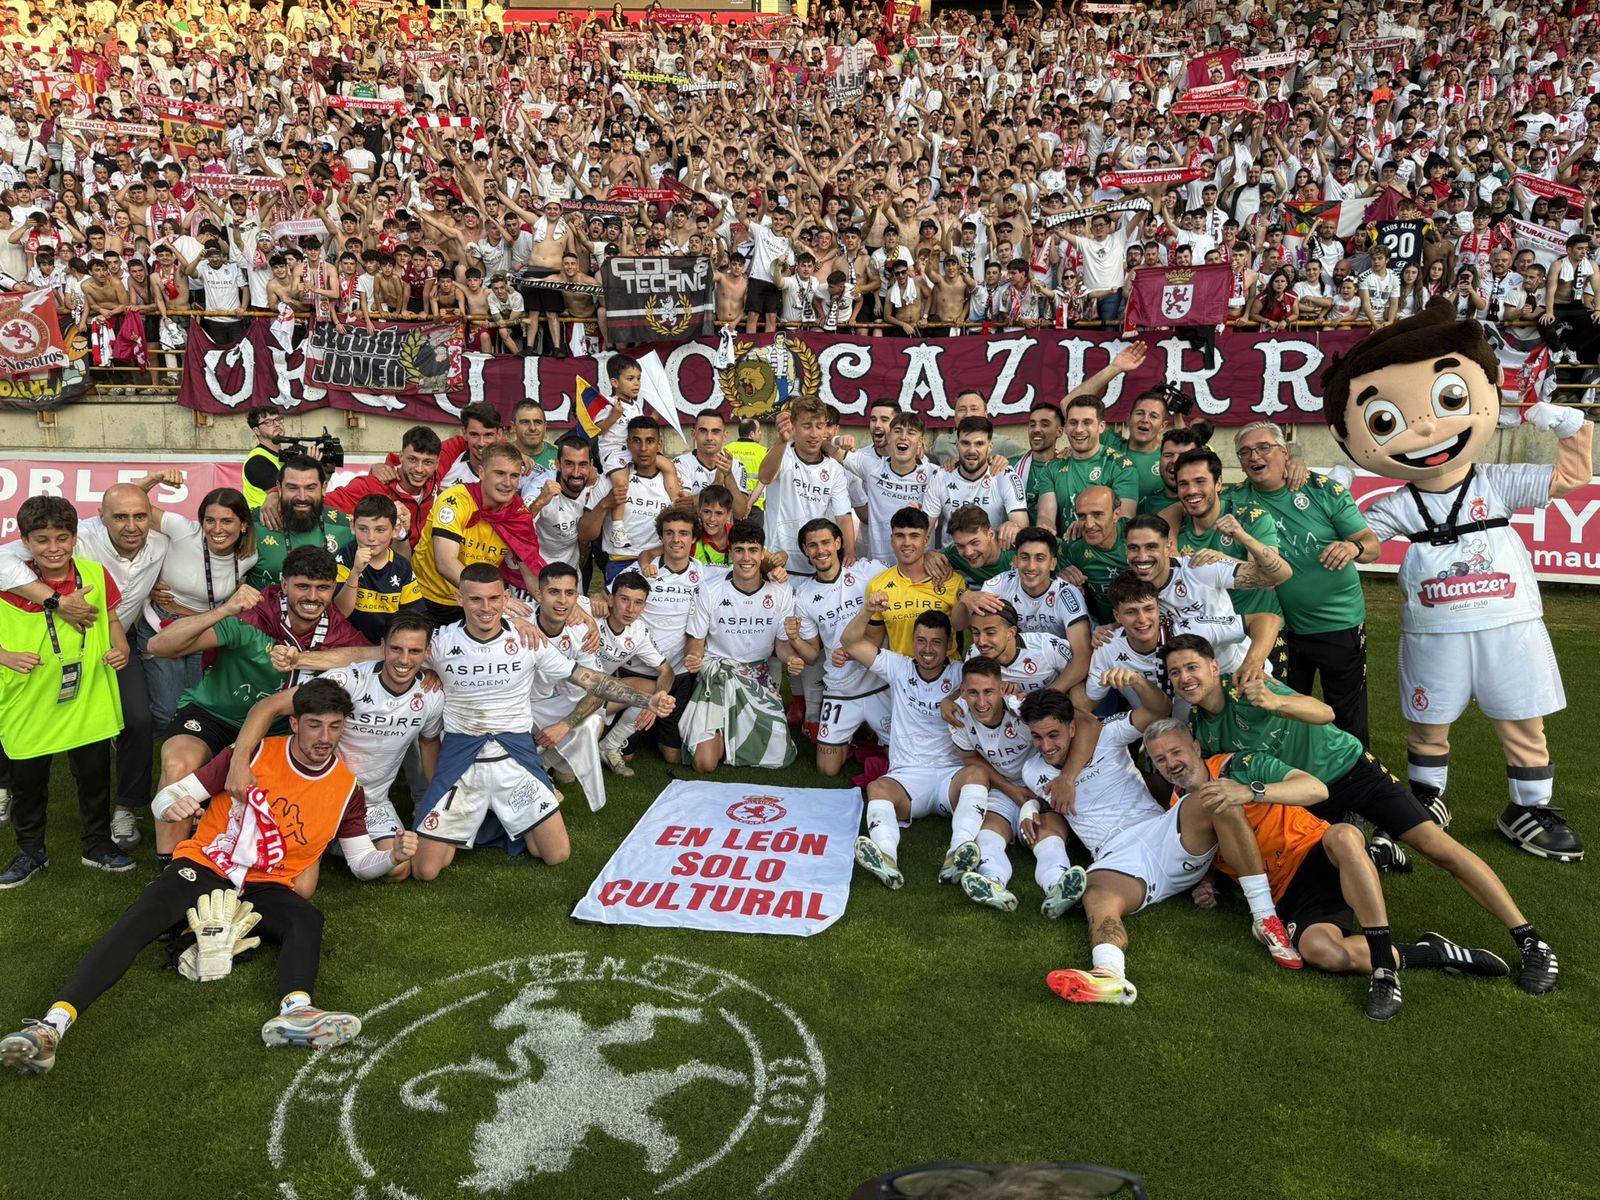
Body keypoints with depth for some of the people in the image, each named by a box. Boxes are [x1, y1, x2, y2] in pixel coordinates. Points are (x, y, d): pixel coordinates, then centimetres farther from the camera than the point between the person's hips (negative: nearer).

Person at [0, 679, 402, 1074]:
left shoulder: (346, 787, 2)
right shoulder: (254, 754, -5)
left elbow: (362, 862, 8)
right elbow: (171, 794, -3)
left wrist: (393, 856, -14)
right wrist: (171, 805, -27)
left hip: (266, 889, 1)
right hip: (205, 868, -1)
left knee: (309, 920, -32)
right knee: (147, 914, -31)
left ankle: (295, 1009, -57)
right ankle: (54, 1023, -42)